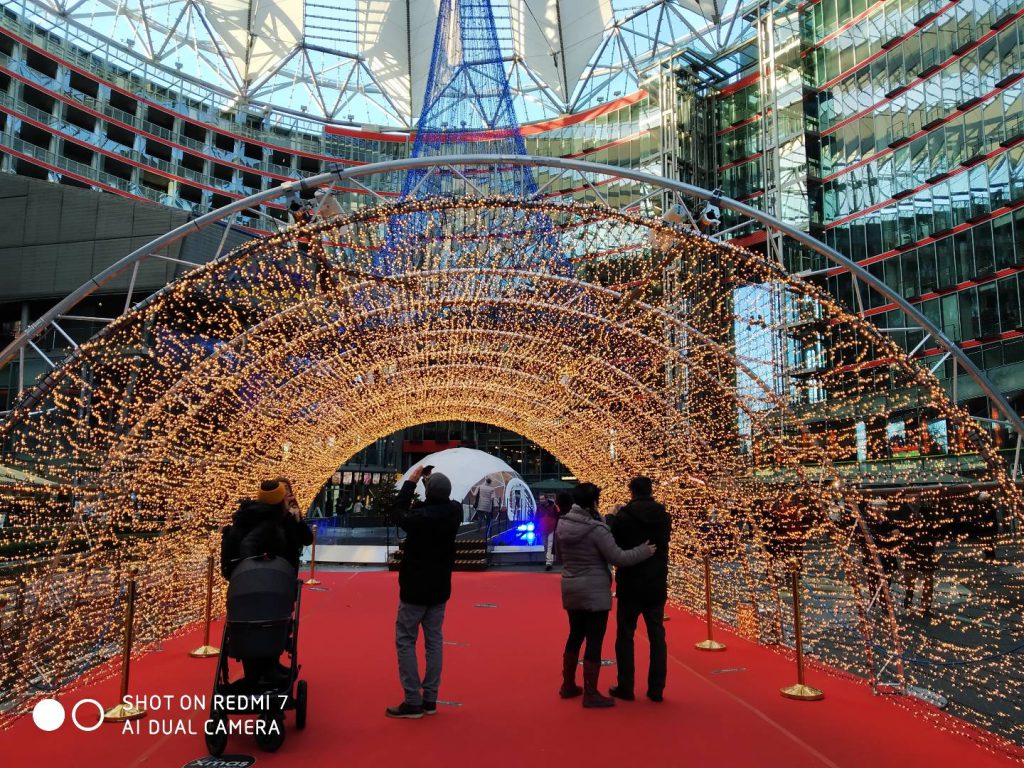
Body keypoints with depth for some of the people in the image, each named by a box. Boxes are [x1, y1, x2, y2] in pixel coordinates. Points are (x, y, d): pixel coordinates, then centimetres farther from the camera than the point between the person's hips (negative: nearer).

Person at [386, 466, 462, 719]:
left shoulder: (420, 516, -22)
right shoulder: (455, 512, -8)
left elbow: (400, 513, -1)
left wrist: (411, 481, 4)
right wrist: (435, 483, 7)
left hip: (415, 587, -5)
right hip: (439, 587, 6)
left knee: (405, 641, 2)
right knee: (434, 641, 11)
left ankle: (413, 701, 0)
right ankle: (430, 699, 15)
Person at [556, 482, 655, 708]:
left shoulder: (562, 524, 0)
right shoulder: (596, 529, -21)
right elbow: (618, 557, -19)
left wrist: (609, 518, 10)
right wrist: (644, 551, -5)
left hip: (571, 589, 7)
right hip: (594, 592, -7)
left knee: (575, 636, 20)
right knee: (594, 641, 2)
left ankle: (568, 685, 31)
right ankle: (591, 694, 8)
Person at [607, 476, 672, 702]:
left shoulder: (624, 517, -14)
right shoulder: (664, 517, -1)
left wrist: (611, 519, 10)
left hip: (630, 586, -3)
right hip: (657, 586, 3)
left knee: (625, 636, 9)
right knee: (657, 637, 11)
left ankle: (625, 688, 12)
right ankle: (656, 689, 14)